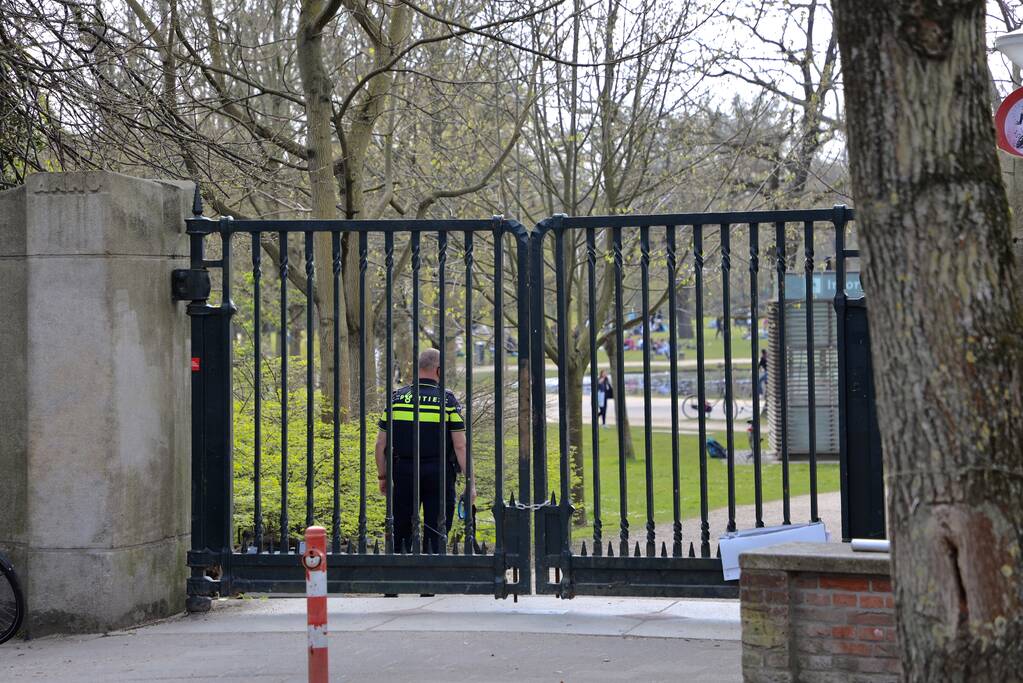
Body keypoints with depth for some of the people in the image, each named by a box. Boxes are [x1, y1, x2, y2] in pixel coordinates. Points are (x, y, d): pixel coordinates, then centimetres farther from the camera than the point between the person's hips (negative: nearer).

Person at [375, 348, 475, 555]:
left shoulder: (396, 398, 3)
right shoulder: (447, 400, -5)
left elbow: (381, 443, 4)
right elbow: (460, 446, -8)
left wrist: (382, 477, 15)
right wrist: (471, 483, -4)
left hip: (403, 473, 2)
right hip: (439, 474, -2)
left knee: (401, 534, 10)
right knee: (436, 537, 4)